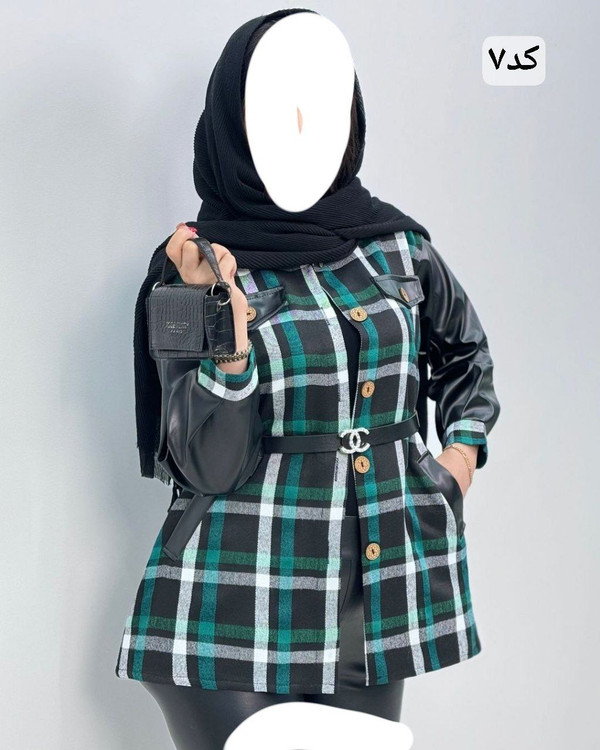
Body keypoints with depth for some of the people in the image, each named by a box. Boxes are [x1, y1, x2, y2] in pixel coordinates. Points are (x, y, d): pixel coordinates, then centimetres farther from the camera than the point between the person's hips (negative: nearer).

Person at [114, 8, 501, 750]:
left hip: (380, 597, 4)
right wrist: (230, 339, -25)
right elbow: (210, 467, -13)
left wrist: (463, 446, 10)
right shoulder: (195, 267, -6)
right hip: (240, 606, -3)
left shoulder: (397, 244, 4)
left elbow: (465, 350, 24)